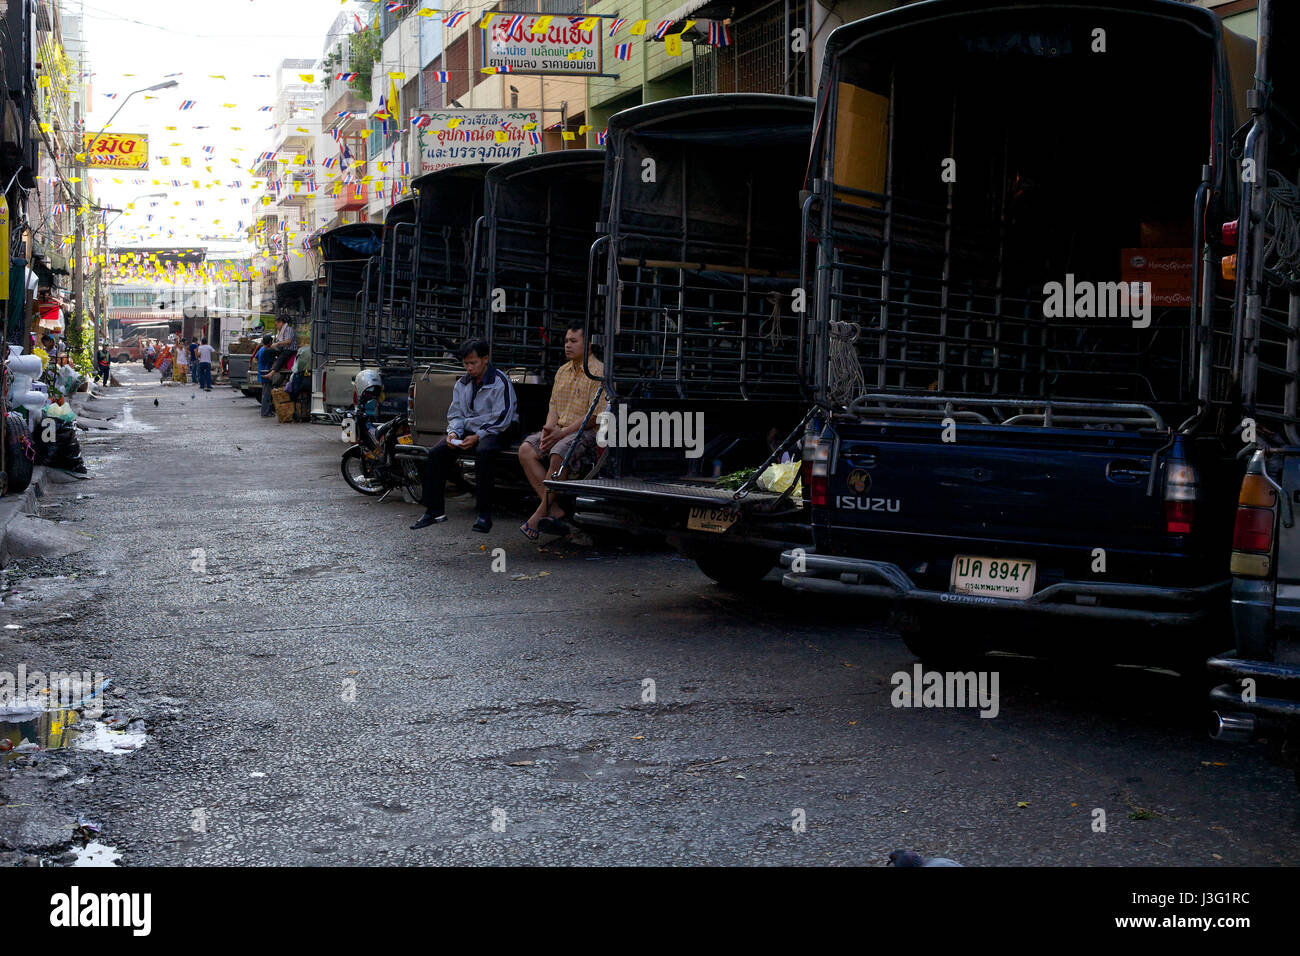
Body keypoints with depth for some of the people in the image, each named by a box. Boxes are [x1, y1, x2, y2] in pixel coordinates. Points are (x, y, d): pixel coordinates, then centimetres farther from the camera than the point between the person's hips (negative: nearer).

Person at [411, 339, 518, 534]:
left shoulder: (500, 382, -8)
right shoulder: (462, 383, 14)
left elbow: (503, 418, -14)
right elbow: (455, 413, 17)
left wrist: (477, 437, -21)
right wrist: (453, 432, -7)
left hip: (495, 431, -6)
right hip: (468, 429, 7)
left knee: (484, 452, -39)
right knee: (436, 452, -15)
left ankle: (485, 514, -35)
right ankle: (434, 510, -9)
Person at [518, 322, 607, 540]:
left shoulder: (598, 371, -6)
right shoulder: (563, 371, 19)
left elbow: (595, 415, -13)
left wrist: (563, 432, -17)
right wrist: (549, 428, -3)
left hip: (587, 432, -8)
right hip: (560, 430, 8)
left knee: (558, 455, -34)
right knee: (526, 450, -17)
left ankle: (540, 514, -22)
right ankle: (554, 507, -21)